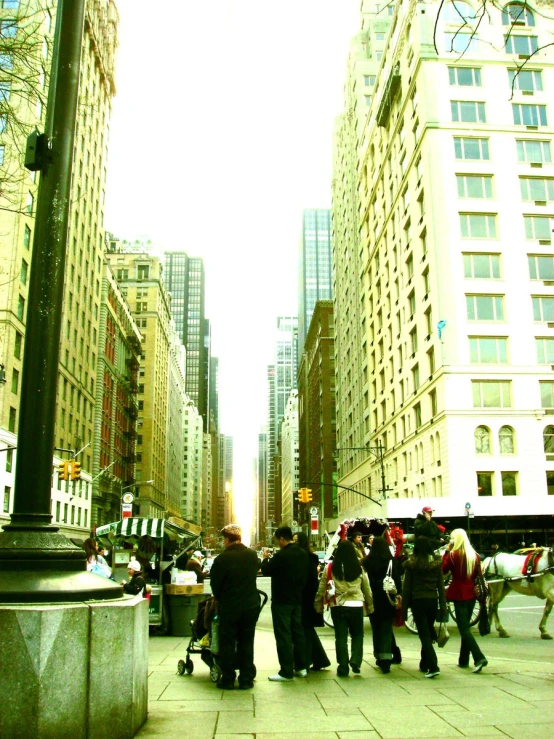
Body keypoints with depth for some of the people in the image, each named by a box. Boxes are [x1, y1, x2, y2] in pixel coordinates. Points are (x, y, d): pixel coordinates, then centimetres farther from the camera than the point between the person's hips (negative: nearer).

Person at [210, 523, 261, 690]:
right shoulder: (253, 555, -4)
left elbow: (215, 584, -7)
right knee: (246, 643, 12)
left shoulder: (222, 558, -17)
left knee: (227, 644, 9)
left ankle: (227, 679, 14)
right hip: (251, 605, 4)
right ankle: (246, 679, 16)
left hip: (229, 607, -4)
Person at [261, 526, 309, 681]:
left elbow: (266, 571, -9)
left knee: (283, 635, -2)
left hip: (281, 600, -8)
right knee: (298, 632, 15)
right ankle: (301, 667, 23)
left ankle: (287, 672, 1)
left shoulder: (280, 555, -22)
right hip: (297, 598, 8)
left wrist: (266, 558, 7)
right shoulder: (303, 554, 2)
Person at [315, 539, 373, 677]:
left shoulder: (331, 567, -3)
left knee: (341, 637, 8)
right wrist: (370, 606, 20)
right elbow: (367, 588, 8)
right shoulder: (359, 568, 0)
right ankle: (355, 661, 4)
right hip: (356, 606, 1)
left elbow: (321, 588, 1)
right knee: (357, 635, 19)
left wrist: (318, 605, 12)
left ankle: (343, 668, 11)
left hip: (338, 606, -1)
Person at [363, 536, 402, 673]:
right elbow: (398, 580, -6)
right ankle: (386, 658, -10)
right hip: (388, 599, -1)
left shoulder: (366, 562, -5)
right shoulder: (392, 561, -6)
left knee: (376, 629, 14)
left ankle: (380, 657, 18)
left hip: (373, 600, 1)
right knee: (386, 629, 3)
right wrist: (399, 595, 1)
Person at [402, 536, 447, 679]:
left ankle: (433, 666, -13)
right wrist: (443, 607, 7)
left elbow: (406, 587, -3)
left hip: (418, 602, -3)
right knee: (428, 633, 17)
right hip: (433, 601, 3)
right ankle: (424, 664, 27)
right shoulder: (437, 563, 1)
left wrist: (404, 608, 3)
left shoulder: (411, 564, -6)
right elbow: (441, 586, 2)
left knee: (424, 635, -1)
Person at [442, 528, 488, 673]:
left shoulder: (453, 555, -13)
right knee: (465, 627, 16)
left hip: (459, 595, -6)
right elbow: (479, 575, 10)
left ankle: (479, 657, -18)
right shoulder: (475, 555, 5)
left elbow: (443, 570, -4)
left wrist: (447, 551, -4)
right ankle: (463, 660, 22)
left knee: (464, 629, -4)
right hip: (471, 594, 6)